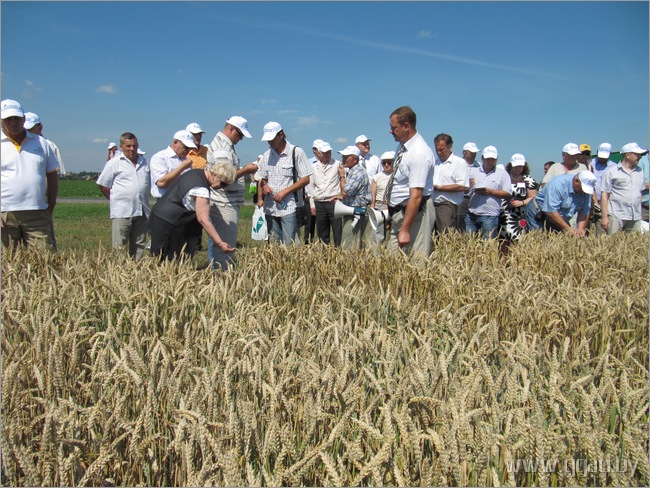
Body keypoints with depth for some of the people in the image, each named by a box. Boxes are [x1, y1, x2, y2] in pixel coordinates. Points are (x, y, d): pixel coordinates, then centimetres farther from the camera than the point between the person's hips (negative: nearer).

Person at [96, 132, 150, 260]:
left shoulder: (144, 162, 14)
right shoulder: (114, 163, 0)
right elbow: (102, 185, 3)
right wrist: (116, 200, 5)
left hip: (141, 211, 5)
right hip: (121, 212, -5)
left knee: (139, 245, 9)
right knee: (120, 247, -6)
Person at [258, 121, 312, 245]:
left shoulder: (296, 152, -3)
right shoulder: (267, 155, 13)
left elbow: (305, 179, -6)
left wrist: (284, 192, -14)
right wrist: (264, 186, -4)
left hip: (289, 208, -5)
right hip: (270, 208, 5)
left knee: (289, 245, -10)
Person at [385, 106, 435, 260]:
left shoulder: (419, 153, -22)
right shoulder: (402, 146, 8)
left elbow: (416, 196, -26)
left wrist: (405, 230, -27)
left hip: (414, 211, -10)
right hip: (398, 212, 10)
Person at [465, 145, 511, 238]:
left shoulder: (502, 173, 6)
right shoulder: (473, 171, 14)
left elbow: (507, 194, -1)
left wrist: (490, 192, -12)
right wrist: (467, 184, -8)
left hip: (490, 216, -3)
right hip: (471, 214, 3)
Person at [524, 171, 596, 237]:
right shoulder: (559, 184, -27)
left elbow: (584, 212, -6)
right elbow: (550, 211, -31)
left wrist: (580, 229, -25)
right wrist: (567, 228, -28)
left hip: (560, 219, 6)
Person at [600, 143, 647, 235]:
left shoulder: (640, 172, 16)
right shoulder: (611, 172, -1)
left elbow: (640, 192, 22)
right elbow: (605, 195, -4)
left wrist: (639, 213, 16)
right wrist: (604, 217, -9)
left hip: (635, 217, 5)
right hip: (616, 216, -5)